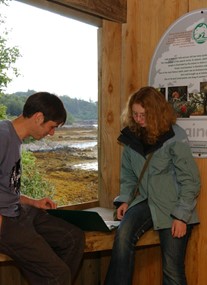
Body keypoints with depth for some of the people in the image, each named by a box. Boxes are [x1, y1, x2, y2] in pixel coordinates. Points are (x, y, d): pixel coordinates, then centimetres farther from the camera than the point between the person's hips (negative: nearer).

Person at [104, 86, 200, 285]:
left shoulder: (175, 137, -11)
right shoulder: (132, 137, 3)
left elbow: (190, 181, -10)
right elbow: (128, 176, 13)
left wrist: (181, 216, -14)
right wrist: (125, 200, -3)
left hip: (173, 207, -3)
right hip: (145, 201, 4)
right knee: (123, 235, -28)